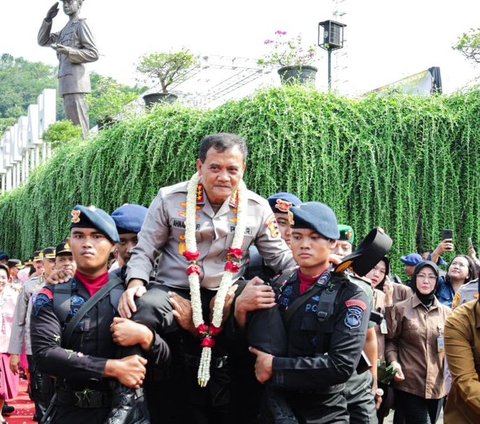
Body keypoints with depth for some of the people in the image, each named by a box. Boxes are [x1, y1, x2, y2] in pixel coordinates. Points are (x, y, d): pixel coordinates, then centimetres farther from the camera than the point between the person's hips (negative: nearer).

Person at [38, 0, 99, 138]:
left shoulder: (81, 25, -2)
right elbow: (43, 41, 25)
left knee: (77, 123, -15)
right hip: (67, 81, 9)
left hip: (75, 79, -9)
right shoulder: (67, 29, 25)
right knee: (72, 123, 5)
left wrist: (68, 51, -23)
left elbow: (93, 54, -10)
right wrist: (48, 19, 12)